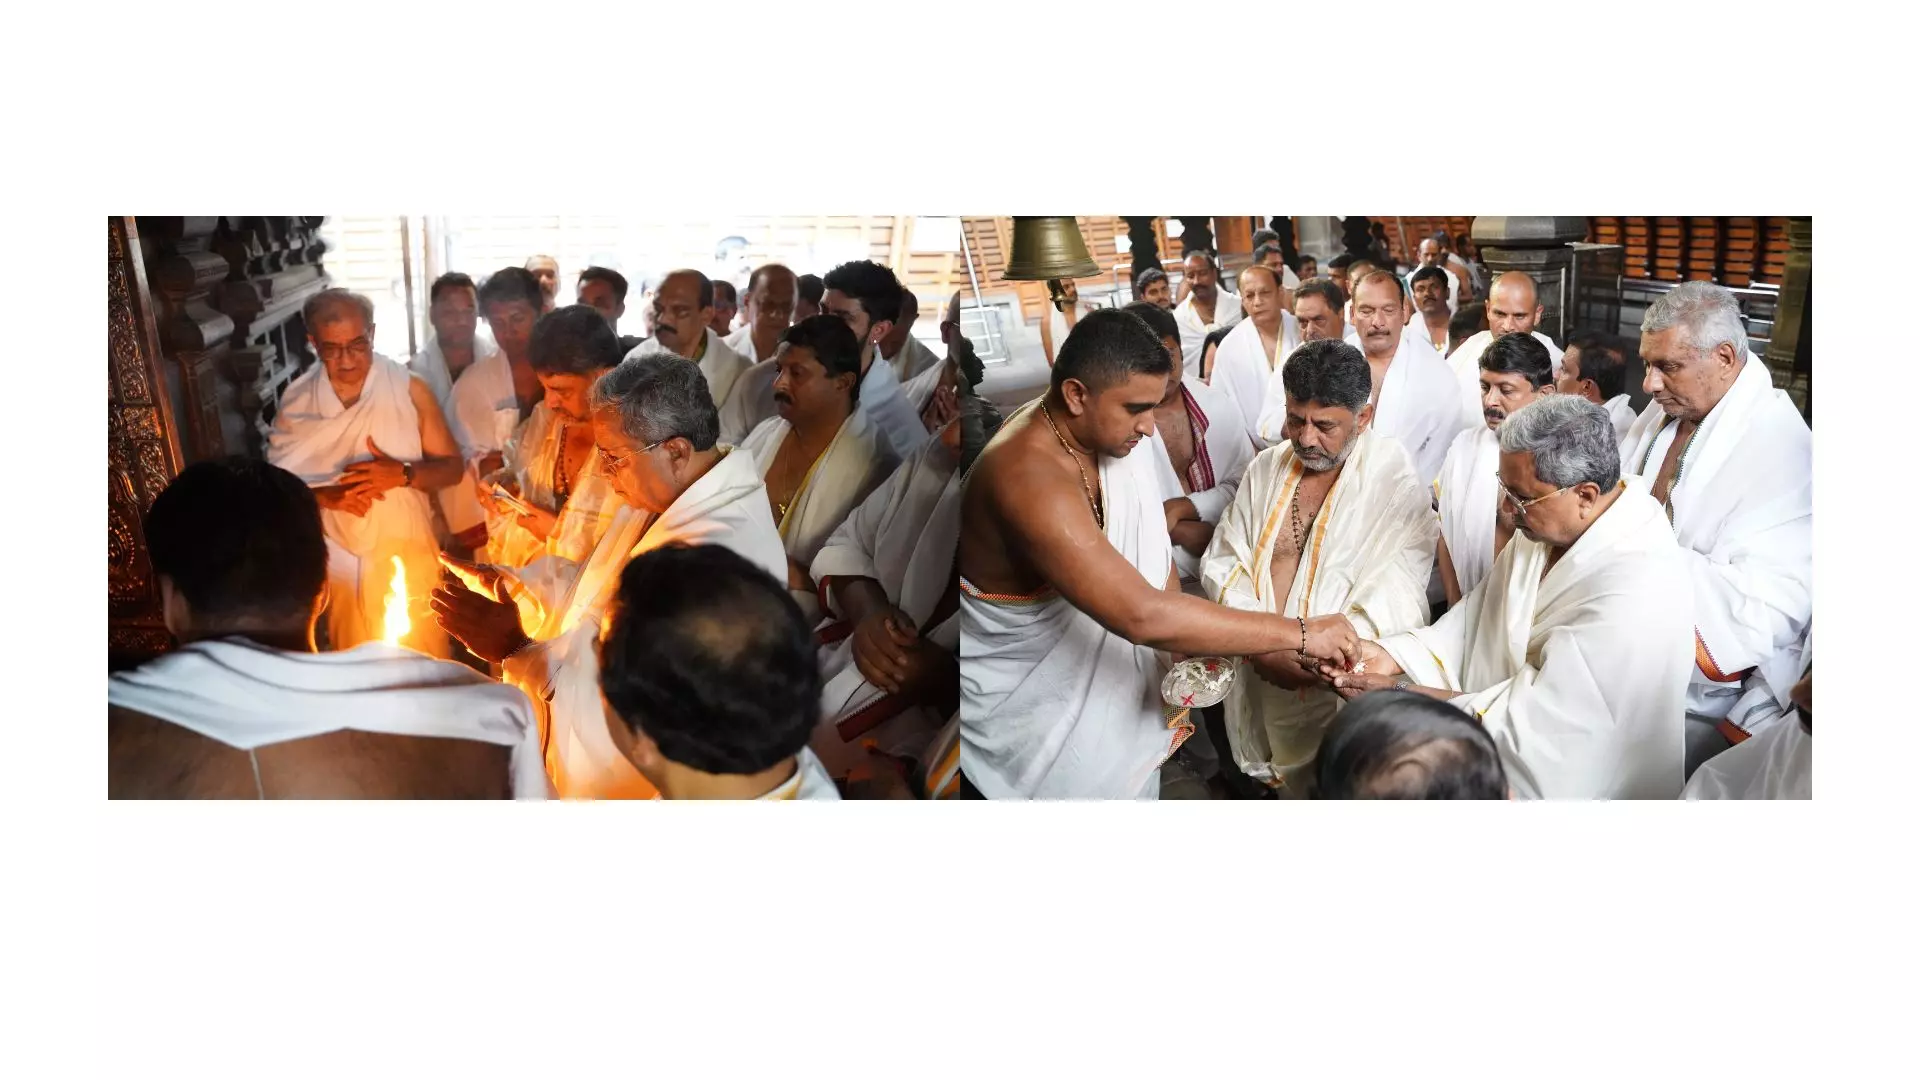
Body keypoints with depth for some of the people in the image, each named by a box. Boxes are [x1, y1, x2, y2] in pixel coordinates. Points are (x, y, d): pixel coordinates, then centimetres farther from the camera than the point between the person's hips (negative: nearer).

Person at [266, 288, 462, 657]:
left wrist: (402, 473, -22)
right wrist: (324, 494, -18)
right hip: (340, 565, 1)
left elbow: (452, 467, -4)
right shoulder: (295, 400, -3)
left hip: (407, 560, -1)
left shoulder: (409, 388, -8)